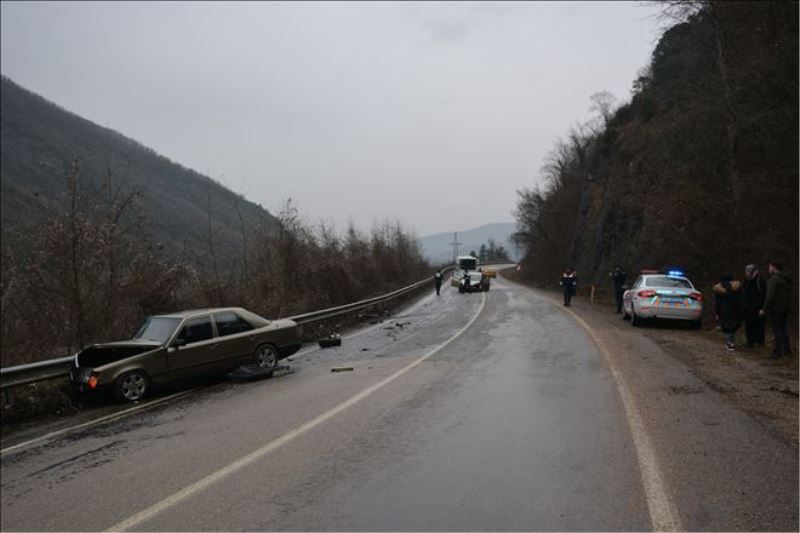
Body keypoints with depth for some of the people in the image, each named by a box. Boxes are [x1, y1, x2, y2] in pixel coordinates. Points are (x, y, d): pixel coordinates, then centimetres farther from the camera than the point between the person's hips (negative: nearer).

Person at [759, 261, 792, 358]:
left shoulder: (774, 279, -17)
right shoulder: (787, 279, 11)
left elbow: (770, 296, -22)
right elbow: (789, 294, 17)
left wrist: (764, 309, -18)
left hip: (775, 309, -8)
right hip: (785, 308, 8)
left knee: (777, 330, -3)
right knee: (782, 329, 17)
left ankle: (778, 351, 1)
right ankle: (786, 350, 23)